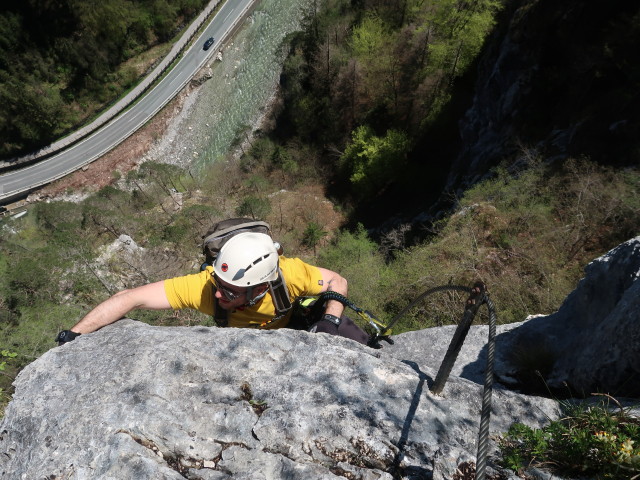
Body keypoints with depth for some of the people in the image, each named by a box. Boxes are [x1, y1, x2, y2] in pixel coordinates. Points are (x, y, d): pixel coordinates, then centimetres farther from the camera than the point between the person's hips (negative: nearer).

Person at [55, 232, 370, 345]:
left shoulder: (289, 273, -41)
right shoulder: (205, 286, -40)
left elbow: (338, 281, -24)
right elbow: (131, 298, -38)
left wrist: (331, 321, -40)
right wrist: (72, 336, -41)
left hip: (293, 323, -1)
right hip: (241, 341, 2)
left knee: (351, 338, -16)